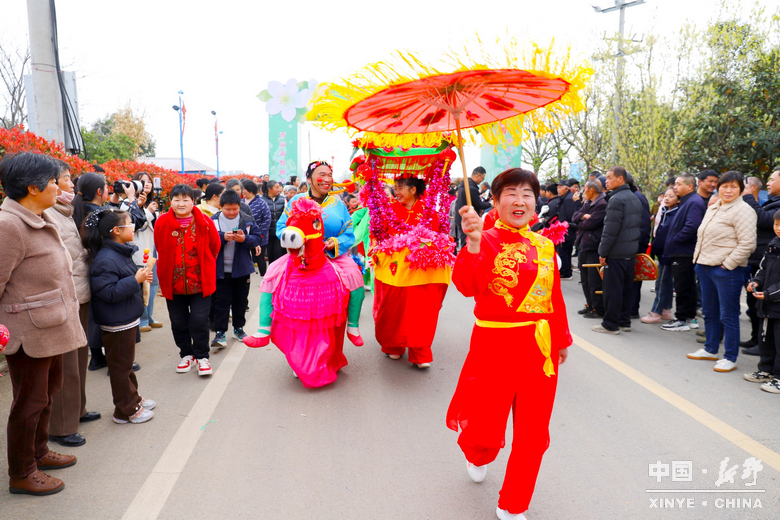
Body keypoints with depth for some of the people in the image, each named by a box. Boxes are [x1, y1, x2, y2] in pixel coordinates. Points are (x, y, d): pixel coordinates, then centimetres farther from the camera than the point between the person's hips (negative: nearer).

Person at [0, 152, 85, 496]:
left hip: (52, 326, 9)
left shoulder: (42, 220, 10)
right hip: (29, 331, -9)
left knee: (48, 391, 21)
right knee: (30, 401, 4)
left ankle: (39, 452, 39)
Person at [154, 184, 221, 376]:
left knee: (199, 320, -1)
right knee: (178, 322, 11)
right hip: (173, 282, 2)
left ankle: (202, 356, 16)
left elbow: (214, 247, 7)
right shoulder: (162, 223, -5)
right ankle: (186, 355, 29)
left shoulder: (204, 222, -7)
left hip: (200, 281, -2)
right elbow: (160, 249, 11)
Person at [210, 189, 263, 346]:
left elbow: (257, 238, -4)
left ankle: (238, 328, 29)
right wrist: (222, 237, -25)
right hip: (221, 269, -2)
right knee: (221, 301, 0)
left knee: (241, 300, 14)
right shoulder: (214, 221, -4)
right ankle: (220, 332, 4)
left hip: (242, 268, 2)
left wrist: (245, 239, -22)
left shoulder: (247, 221, -1)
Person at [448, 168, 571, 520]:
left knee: (533, 434, 11)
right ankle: (477, 456, 48)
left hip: (540, 347, 5)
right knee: (487, 430, 8)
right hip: (495, 345, -4)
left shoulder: (544, 246, 5)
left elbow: (555, 297, 14)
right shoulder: (486, 241, -9)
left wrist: (562, 338, 19)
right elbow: (467, 287, -27)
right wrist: (472, 244, -41)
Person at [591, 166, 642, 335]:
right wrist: (634, 244, 21)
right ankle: (624, 321, 21)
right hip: (631, 251, 9)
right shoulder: (634, 198, 15)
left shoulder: (616, 199, -15)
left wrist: (603, 252, -14)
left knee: (612, 289, -3)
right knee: (627, 287, 13)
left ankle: (610, 324, 2)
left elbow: (610, 229, -20)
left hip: (616, 252, -9)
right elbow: (639, 225, 19)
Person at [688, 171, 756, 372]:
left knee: (728, 315, 0)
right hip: (706, 266, 9)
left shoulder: (742, 210, -12)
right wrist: (699, 259, 14)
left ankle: (730, 358, 10)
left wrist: (728, 264, -17)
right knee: (710, 312, 18)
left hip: (726, 270, -8)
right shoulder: (713, 208, 15)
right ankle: (710, 349, 32)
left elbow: (747, 244, -19)